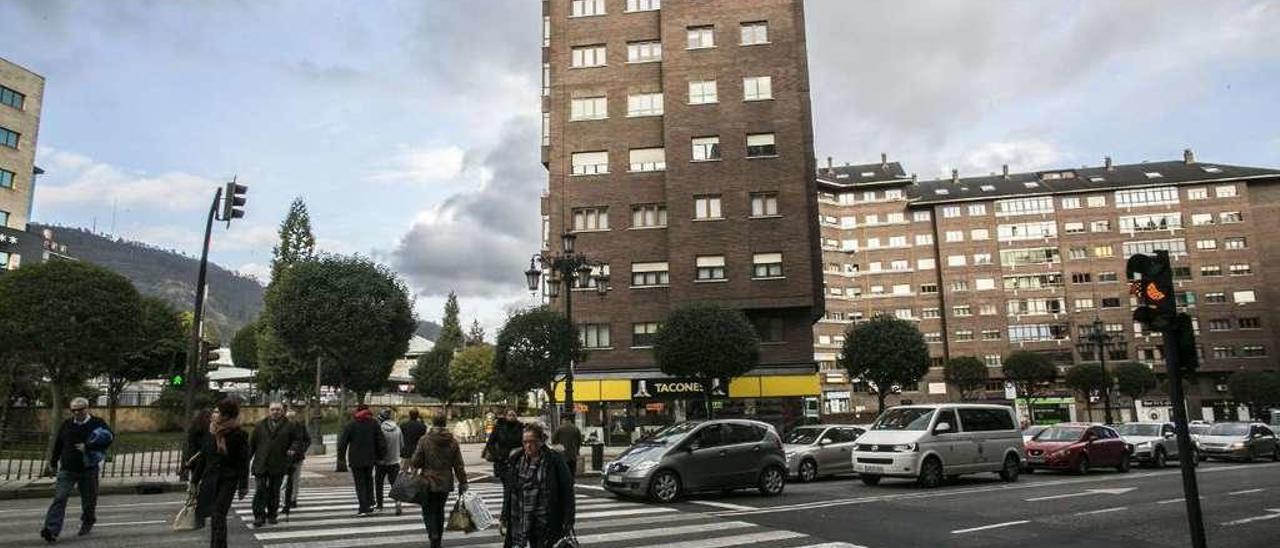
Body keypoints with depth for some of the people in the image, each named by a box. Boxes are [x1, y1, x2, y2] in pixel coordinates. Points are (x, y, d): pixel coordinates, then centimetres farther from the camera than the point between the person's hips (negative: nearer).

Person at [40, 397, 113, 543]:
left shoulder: (98, 424, -2)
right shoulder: (66, 425, 8)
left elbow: (107, 439, -15)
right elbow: (57, 444, 19)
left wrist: (87, 447, -22)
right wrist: (53, 463, 22)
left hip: (88, 470, -2)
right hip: (67, 469, 2)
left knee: (89, 500, 10)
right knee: (59, 498, -11)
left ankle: (87, 523, 31)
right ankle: (51, 530, -15)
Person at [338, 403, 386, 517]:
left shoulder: (351, 425, -4)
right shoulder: (373, 424, 2)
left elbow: (342, 441, -4)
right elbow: (381, 441, 2)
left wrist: (341, 456, 7)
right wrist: (380, 455, 11)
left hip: (355, 460, -2)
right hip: (370, 459, 3)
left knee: (360, 484, 1)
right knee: (368, 481, 19)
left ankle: (363, 509, -3)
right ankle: (369, 505, 13)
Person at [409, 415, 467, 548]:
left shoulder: (424, 440, -10)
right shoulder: (453, 442, 0)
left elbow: (415, 461, -7)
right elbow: (459, 465, 1)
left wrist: (413, 466, 17)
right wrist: (462, 483, 8)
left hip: (429, 482, -3)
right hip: (445, 482, 3)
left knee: (428, 510, 6)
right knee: (440, 510, 17)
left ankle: (433, 535, -16)